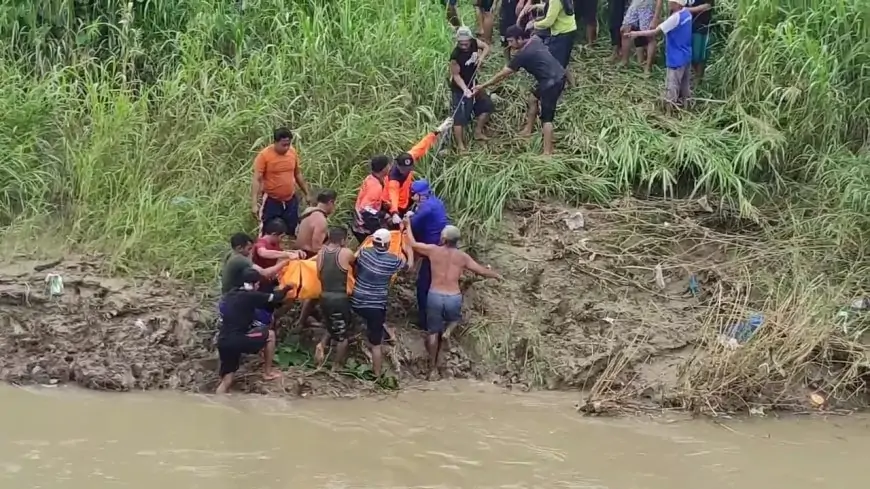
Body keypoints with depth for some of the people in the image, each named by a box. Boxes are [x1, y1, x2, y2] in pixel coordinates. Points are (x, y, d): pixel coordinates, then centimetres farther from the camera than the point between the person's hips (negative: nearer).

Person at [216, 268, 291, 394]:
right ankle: (267, 373, 27)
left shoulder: (230, 295, 17)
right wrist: (286, 288, 27)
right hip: (237, 340, -7)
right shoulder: (251, 296, -4)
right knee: (270, 335, 18)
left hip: (223, 342, 7)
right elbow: (274, 298, 8)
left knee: (226, 381, 15)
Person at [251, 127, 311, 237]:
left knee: (291, 233, 10)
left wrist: (307, 194, 17)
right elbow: (256, 180, -17)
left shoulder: (293, 152, 0)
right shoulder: (264, 155, -15)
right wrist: (254, 204, -25)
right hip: (271, 202, -5)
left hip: (291, 201, 5)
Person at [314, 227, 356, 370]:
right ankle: (337, 366, 17)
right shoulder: (345, 253, -13)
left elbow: (319, 275, 5)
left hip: (324, 297, 5)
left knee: (332, 328, 28)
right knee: (342, 335, 12)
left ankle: (321, 345, 4)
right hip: (340, 299, -5)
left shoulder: (321, 252, 1)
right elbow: (356, 264, 7)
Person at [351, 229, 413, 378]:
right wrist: (410, 252, 32)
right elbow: (409, 265, 13)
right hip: (376, 306, -2)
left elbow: (355, 267, 12)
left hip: (357, 302, 2)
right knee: (376, 344, 7)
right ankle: (377, 375, 15)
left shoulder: (364, 252, -6)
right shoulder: (393, 260, -8)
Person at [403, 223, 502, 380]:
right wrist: (497, 276, 29)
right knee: (455, 318, 33)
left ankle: (433, 369, 14)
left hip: (435, 296, 0)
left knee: (433, 332, 13)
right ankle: (449, 329, -1)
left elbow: (412, 243, 10)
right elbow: (481, 270, 10)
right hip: (454, 298, 0)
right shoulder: (462, 256, 3)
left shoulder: (433, 250, -1)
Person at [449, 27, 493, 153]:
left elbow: (486, 47, 5)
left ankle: (478, 132, 32)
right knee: (460, 116, -8)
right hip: (460, 89, -8)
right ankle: (460, 145, -2)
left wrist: (481, 57, -16)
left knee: (487, 105, 16)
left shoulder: (474, 43, -13)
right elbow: (456, 75, -23)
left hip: (472, 84, 8)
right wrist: (465, 89, -35)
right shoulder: (455, 55, -30)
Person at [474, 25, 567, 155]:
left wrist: (483, 86, -1)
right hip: (557, 75, 10)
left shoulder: (522, 55, -15)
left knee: (546, 118, -8)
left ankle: (547, 153, -11)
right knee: (533, 98, 28)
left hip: (552, 82, -10)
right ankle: (528, 130, 39)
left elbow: (502, 74, -9)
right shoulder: (535, 40, 6)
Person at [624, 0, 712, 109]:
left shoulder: (675, 18, -25)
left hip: (677, 59, -9)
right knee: (685, 85, 20)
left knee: (671, 88, -2)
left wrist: (636, 33, -20)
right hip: (686, 57, 9)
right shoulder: (686, 12, -1)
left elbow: (655, 32, -24)